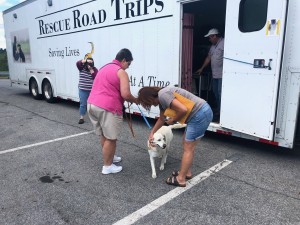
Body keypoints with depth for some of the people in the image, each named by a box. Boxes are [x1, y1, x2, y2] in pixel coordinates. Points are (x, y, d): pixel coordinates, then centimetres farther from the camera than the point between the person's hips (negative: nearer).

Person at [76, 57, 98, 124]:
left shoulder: (94, 69, 2)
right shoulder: (82, 68, 3)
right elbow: (78, 63, -15)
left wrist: (91, 69, -16)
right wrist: (86, 60, -24)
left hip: (92, 90, 0)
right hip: (83, 90, 0)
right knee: (83, 104, 3)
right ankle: (81, 117, 9)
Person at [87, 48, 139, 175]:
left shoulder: (104, 68, 21)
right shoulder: (121, 72, -6)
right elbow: (125, 94, -17)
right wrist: (135, 100, 3)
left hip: (92, 104, 9)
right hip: (107, 108, -9)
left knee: (103, 135, 22)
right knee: (110, 138, 5)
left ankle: (109, 157, 40)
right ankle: (107, 166, 17)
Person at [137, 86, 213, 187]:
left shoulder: (163, 95, -17)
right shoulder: (161, 99, 15)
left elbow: (183, 110, -26)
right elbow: (162, 119, 31)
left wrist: (172, 120, -7)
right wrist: (152, 132, 37)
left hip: (200, 114, -10)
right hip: (201, 113, 10)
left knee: (188, 148, 0)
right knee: (188, 145, 20)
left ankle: (181, 179, 13)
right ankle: (187, 172, 33)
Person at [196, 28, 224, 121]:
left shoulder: (223, 43, -10)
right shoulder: (213, 46, 19)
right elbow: (208, 58, 25)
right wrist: (201, 68, 26)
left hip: (222, 74, -9)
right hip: (215, 74, 9)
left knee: (220, 93, -9)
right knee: (215, 92, 13)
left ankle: (220, 112, -3)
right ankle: (217, 110, 24)